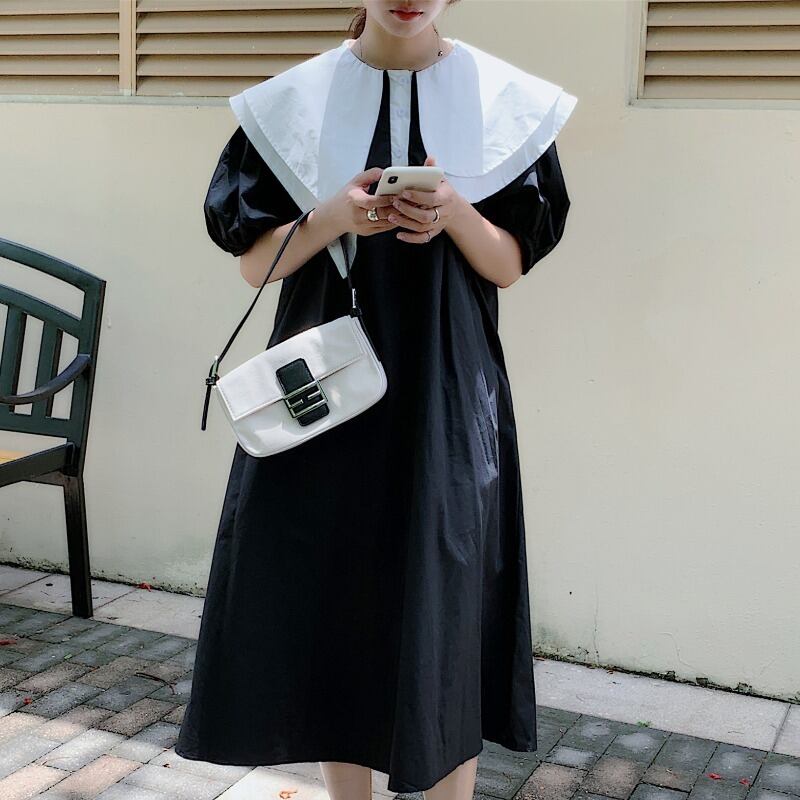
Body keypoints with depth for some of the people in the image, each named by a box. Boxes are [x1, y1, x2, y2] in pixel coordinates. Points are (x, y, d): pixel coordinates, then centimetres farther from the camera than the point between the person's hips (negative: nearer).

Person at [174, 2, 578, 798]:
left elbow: (509, 265, 2)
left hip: (446, 397, -1)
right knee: (329, 603, 7)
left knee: (446, 606, 2)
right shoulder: (291, 100, 2)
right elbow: (254, 261, 1)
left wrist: (454, 213, -18)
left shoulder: (505, 101, 1)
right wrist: (335, 214, -17)